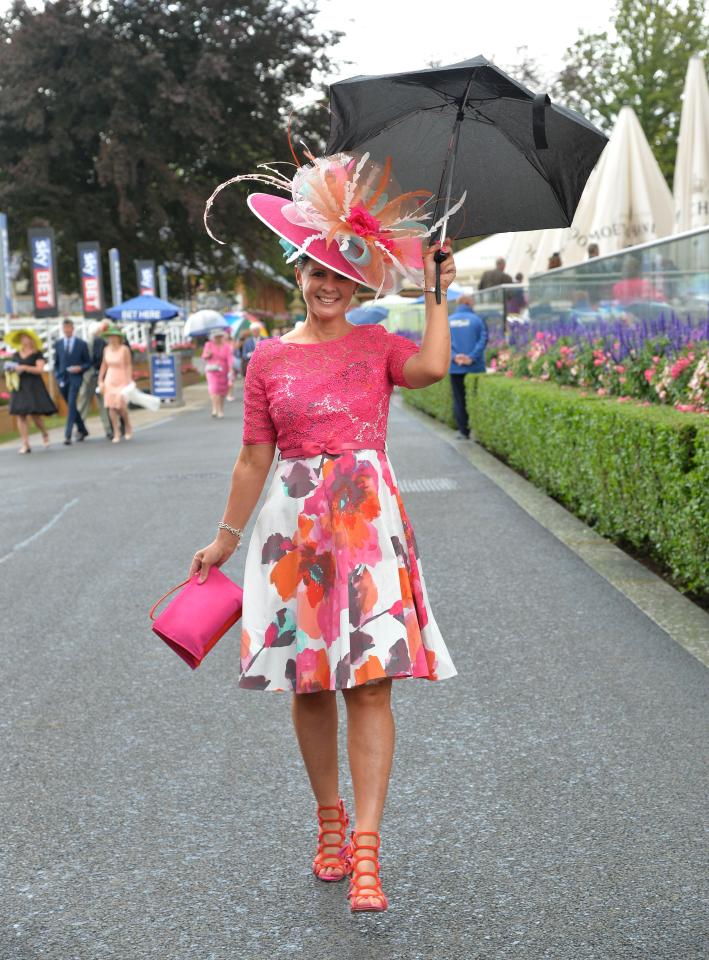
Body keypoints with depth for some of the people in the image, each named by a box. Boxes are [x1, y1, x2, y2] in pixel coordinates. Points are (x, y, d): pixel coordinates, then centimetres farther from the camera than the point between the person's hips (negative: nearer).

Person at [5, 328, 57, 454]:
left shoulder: (37, 354, 0)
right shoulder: (16, 355, 15)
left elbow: (40, 369, -11)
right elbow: (13, 368, 23)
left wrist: (24, 367, -18)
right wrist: (9, 370, 0)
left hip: (34, 387, -4)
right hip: (19, 387, 4)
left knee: (35, 414, -8)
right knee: (21, 415, -5)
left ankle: (44, 433, 24)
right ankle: (25, 444, -3)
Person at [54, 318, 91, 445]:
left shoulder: (81, 344, 1)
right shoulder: (58, 344, 8)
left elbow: (88, 362, 6)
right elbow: (56, 363, 14)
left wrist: (80, 368, -13)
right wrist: (58, 377, 2)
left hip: (75, 378, -4)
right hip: (62, 379, 4)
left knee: (71, 405, -14)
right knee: (71, 406, 10)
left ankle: (68, 434, -18)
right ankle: (82, 430, 25)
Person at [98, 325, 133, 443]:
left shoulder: (124, 349, -10)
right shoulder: (106, 349, 4)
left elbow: (129, 366, -11)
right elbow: (104, 366, 10)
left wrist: (129, 381, -17)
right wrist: (100, 381, 7)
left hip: (122, 380, -4)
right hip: (109, 380, 4)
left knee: (121, 405, -12)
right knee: (111, 407, -4)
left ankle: (128, 428, 15)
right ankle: (116, 433, 2)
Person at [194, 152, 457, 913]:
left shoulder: (379, 345, 5)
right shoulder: (270, 358, 7)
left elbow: (431, 368, -17)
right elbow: (254, 457, 10)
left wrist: (436, 293, -6)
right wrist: (226, 537, 11)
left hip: (368, 518, -1)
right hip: (295, 524, 2)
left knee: (369, 680, -8)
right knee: (309, 684, 7)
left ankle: (365, 846, -7)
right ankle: (328, 820, 25)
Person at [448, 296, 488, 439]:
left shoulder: (447, 321, 7)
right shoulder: (477, 320, -1)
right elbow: (483, 340, -13)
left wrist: (454, 356, -16)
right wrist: (472, 357, -17)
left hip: (455, 368, 2)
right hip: (475, 367, -2)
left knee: (459, 399, 8)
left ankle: (463, 431, 8)